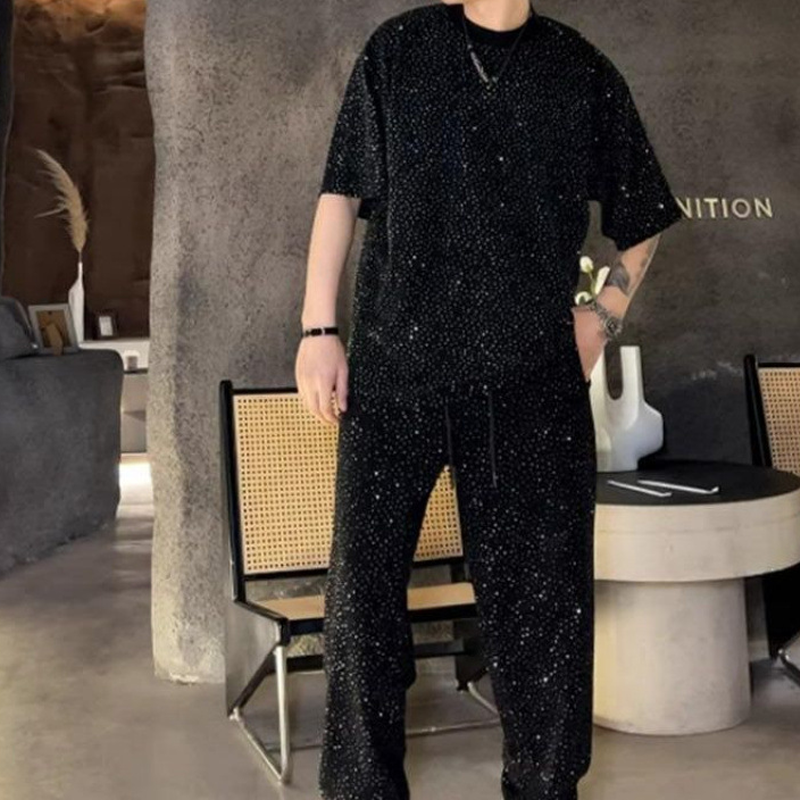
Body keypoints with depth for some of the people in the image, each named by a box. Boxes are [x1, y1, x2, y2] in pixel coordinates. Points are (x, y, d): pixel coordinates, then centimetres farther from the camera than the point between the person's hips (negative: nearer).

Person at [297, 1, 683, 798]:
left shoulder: (580, 68, 10)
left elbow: (643, 216, 21)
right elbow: (341, 193, 6)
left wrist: (602, 317, 11)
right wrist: (318, 329, -1)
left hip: (533, 377, 1)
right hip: (394, 366, 0)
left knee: (541, 593, 6)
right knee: (363, 579, 2)